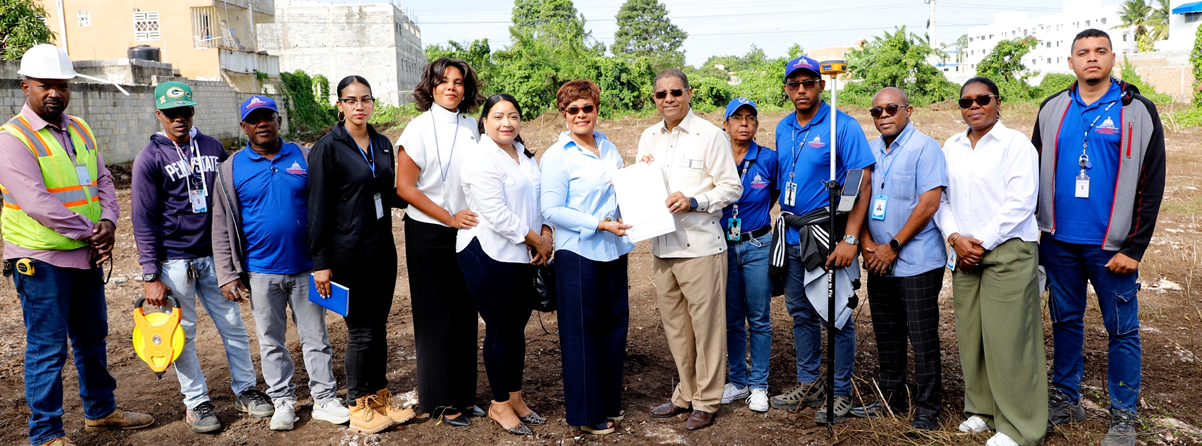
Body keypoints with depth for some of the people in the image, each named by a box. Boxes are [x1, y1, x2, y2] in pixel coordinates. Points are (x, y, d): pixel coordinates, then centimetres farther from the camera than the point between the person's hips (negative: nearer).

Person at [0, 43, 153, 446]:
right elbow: (37, 203, -22)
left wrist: (108, 222, -10)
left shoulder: (79, 130, 10)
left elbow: (103, 181, 9)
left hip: (87, 255, 7)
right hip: (41, 261, -7)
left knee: (92, 338, 18)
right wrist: (91, 231, -17)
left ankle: (101, 410, 33)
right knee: (47, 348, 0)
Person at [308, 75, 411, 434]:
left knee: (379, 327, 13)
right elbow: (318, 208, -10)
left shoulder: (382, 144, 9)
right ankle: (359, 406, 18)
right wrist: (321, 262, -12)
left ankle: (380, 397, 26)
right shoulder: (328, 148, -9)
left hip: (382, 249, 6)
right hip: (349, 253, -6)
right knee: (361, 331, 2)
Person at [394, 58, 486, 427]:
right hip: (429, 233, -4)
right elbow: (404, 186, -11)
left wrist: (477, 218, 3)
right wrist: (449, 217, -14)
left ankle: (464, 394, 23)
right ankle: (440, 400, 17)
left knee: (466, 314, 10)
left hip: (467, 231, 5)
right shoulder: (420, 128, -9)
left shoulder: (472, 127, 5)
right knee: (437, 318, 4)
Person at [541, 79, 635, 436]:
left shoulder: (609, 148, 13)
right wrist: (600, 225, -17)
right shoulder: (556, 156, -6)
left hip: (613, 251, 6)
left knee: (614, 324, 12)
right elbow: (552, 210, -12)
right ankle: (586, 413, 15)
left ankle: (609, 402, 28)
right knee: (582, 330, 1)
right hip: (578, 253, -6)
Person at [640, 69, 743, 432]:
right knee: (675, 326, 14)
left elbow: (732, 187, -7)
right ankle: (686, 394, 28)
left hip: (700, 245, -6)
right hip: (662, 245, 6)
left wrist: (693, 201, -20)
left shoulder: (710, 135, -5)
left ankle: (707, 401, 14)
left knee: (706, 324, 1)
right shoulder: (648, 138, 13)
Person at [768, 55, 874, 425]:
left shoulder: (843, 126, -9)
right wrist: (784, 225, 14)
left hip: (826, 235, -6)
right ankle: (808, 384, 30)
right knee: (801, 313, 15)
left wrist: (850, 239, -20)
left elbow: (862, 184, -14)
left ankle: (840, 394, 14)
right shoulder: (783, 128, 11)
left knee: (835, 316, 0)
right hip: (791, 235, 7)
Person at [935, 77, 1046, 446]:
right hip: (964, 253, 5)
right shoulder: (951, 147, 14)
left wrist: (982, 241, -12)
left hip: (1008, 249, -5)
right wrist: (955, 238, -3)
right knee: (970, 333, 7)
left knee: (1007, 338, -5)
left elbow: (1020, 203, -10)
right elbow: (940, 198, 13)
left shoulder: (1015, 144, -3)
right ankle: (982, 409, 21)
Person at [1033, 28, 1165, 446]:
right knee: (1065, 320, 13)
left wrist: (1134, 248, -10)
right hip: (1059, 241, 3)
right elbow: (1035, 173, 13)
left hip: (1111, 246, -3)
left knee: (1122, 330, 3)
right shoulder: (1052, 110, 7)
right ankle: (1066, 398, 27)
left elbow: (1151, 186, -5)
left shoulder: (1138, 111, -3)